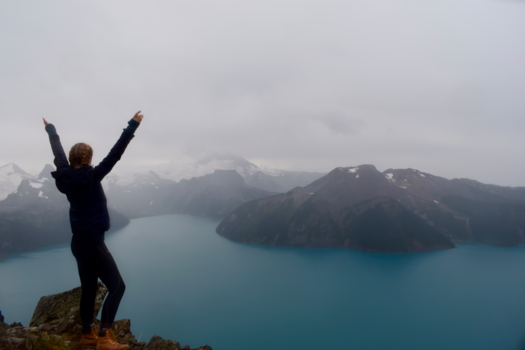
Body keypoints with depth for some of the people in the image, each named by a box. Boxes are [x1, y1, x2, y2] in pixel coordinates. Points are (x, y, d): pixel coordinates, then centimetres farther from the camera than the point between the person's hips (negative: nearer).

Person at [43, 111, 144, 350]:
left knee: (89, 289, 19)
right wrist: (132, 126, -24)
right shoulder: (91, 177, -18)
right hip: (92, 242, -8)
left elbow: (58, 153, 18)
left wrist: (50, 129, 36)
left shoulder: (66, 175, 2)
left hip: (79, 241, 9)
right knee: (117, 287, 0)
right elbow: (115, 155, -24)